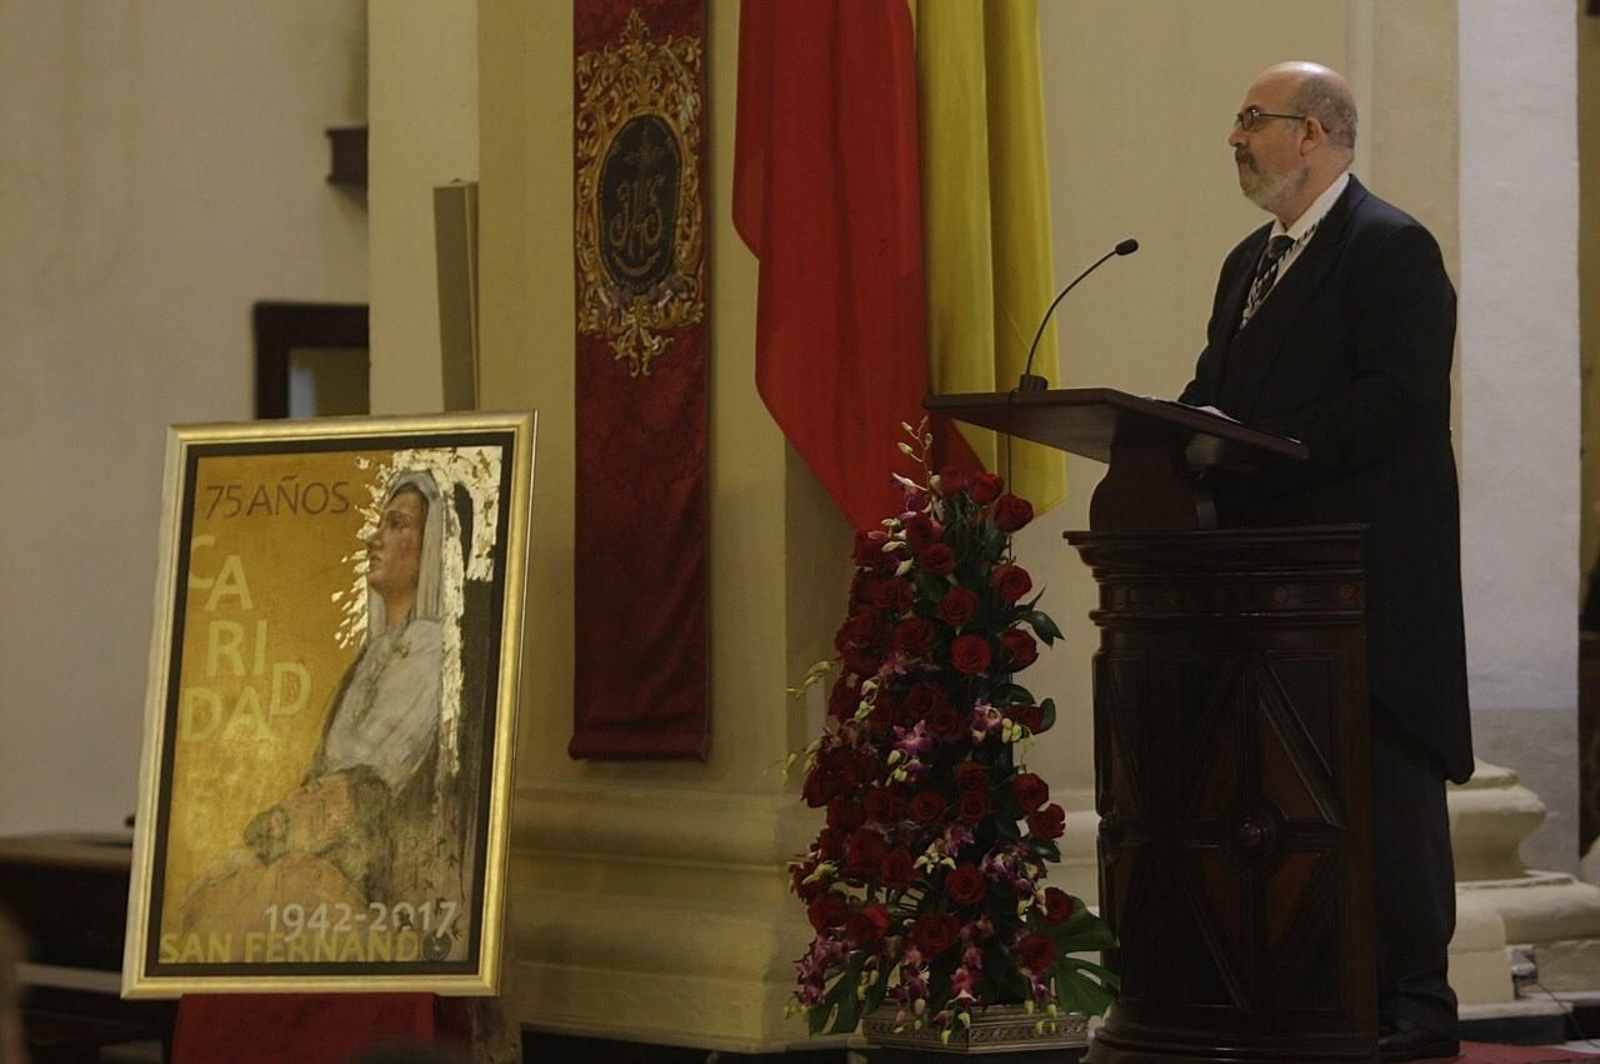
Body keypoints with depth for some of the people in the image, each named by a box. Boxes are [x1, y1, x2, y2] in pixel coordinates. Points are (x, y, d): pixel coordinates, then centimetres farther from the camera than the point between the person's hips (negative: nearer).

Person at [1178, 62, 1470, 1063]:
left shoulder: (1393, 248, -8)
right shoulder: (1250, 261, 20)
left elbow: (1401, 398, -19)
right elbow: (1216, 388, 19)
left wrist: (1258, 452, -22)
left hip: (1368, 569, -9)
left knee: (1386, 783, -4)